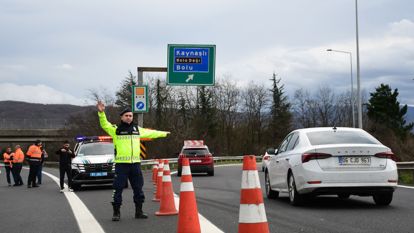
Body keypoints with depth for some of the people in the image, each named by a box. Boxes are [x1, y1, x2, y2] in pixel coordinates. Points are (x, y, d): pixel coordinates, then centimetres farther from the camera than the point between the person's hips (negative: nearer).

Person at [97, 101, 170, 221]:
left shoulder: (137, 129, 15)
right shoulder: (116, 129, 2)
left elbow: (151, 133, 29)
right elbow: (105, 124, -14)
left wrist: (164, 133, 40)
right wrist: (101, 113, -31)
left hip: (136, 163, 4)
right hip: (121, 164, -4)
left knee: (138, 188, 9)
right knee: (118, 188, -4)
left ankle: (139, 211, 20)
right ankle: (116, 212, 4)